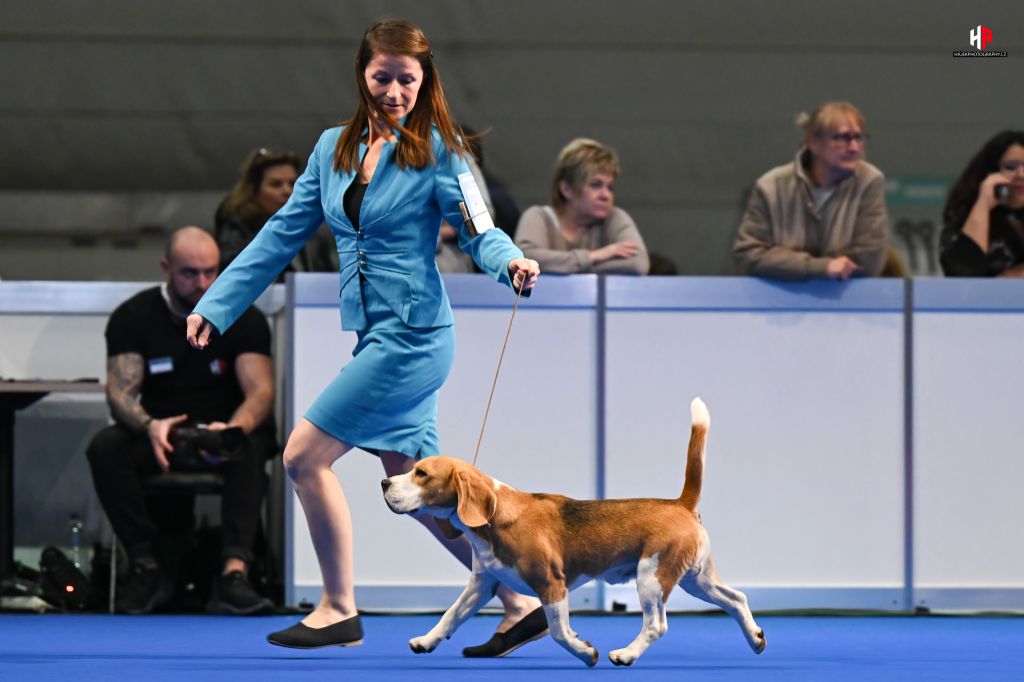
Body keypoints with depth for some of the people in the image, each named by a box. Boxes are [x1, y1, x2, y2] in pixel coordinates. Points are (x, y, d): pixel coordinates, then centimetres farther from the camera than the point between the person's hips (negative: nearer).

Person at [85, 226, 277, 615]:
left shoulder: (244, 318, -3)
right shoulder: (133, 317, -1)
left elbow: (260, 391, -14)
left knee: (251, 448, -36)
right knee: (105, 448, -30)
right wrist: (150, 427, -35)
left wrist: (234, 429, -38)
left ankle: (234, 572, -48)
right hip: (160, 434, 1)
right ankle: (146, 567, -28)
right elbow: (121, 392, -11)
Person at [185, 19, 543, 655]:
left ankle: (339, 611, 3)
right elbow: (284, 234, 13)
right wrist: (215, 307, 10)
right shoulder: (335, 148, 11)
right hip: (374, 335, 7)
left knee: (305, 455, -8)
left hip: (413, 333, -7)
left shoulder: (438, 149, -7)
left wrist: (511, 262, -34)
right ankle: (521, 606, 16)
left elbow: (478, 229, -11)